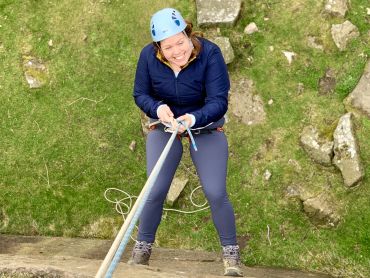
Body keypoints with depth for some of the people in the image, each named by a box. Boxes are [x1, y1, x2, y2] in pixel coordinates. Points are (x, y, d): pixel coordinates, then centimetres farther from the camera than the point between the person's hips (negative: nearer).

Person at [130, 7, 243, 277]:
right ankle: (142, 248, 21)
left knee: (216, 194, -6)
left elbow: (219, 102, -28)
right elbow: (140, 94, -8)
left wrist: (193, 119, -47)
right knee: (155, 192, -1)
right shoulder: (148, 56, -19)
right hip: (164, 128, 2)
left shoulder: (210, 53, -27)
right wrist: (157, 108, -30)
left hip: (207, 130, -2)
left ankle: (231, 254, 13)